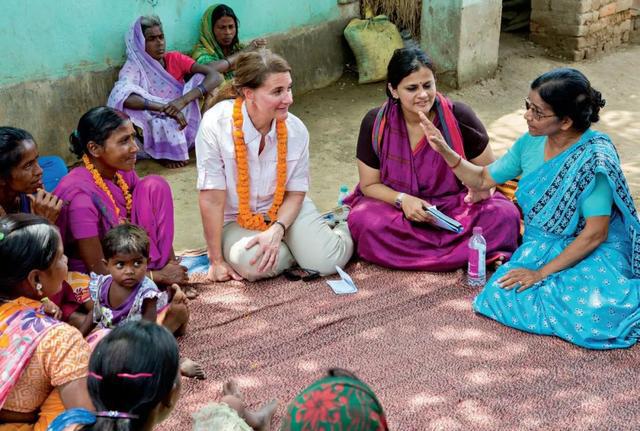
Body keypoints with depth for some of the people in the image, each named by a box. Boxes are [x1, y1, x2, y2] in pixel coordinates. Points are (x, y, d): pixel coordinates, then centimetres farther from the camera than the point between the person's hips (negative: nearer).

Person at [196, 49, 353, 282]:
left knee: (326, 261, -21)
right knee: (250, 263, -33)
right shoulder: (216, 125, -23)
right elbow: (212, 198, -19)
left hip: (284, 210, 1)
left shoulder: (296, 130, -13)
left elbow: (296, 192, -3)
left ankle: (342, 225, 15)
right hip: (237, 220, -1)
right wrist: (217, 260, -16)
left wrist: (277, 229, -24)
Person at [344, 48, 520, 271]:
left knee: (505, 214, -26)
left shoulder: (459, 116, -10)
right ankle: (461, 254, -24)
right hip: (397, 208, 1)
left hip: (454, 207, 0)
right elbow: (370, 184, -1)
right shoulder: (375, 123, -8)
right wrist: (402, 200, -21)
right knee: (363, 221, -33)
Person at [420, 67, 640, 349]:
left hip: (591, 254, -6)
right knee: (501, 295, -21)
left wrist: (542, 273, -19)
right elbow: (483, 180, 14)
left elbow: (595, 233, -19)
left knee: (594, 309, -36)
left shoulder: (594, 157, -18)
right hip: (540, 249, 6)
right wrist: (445, 151, -1)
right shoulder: (531, 142, 1)